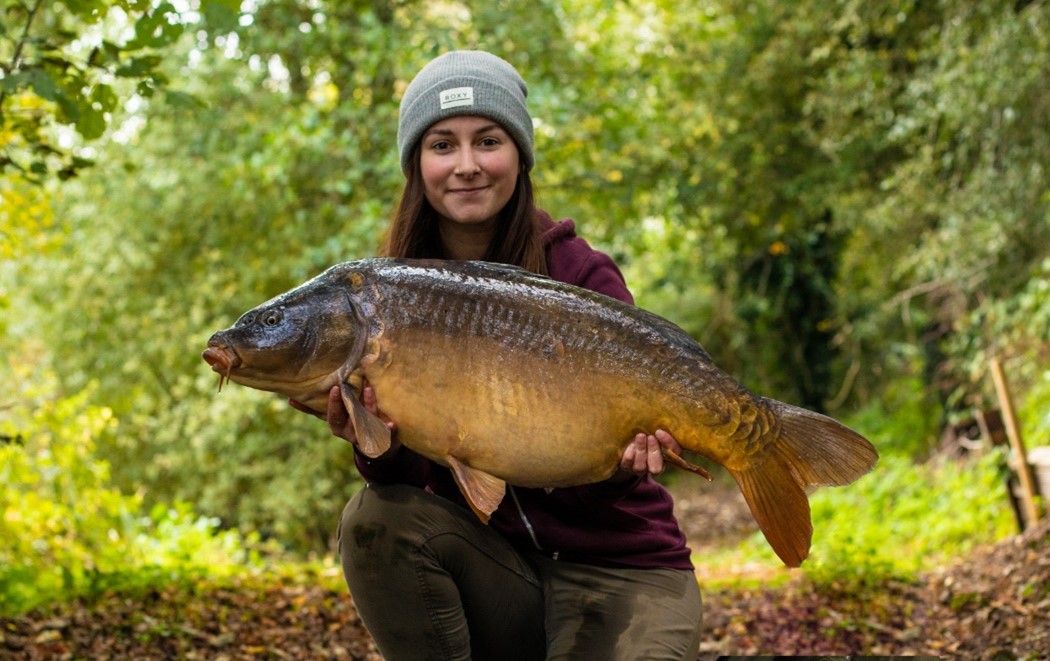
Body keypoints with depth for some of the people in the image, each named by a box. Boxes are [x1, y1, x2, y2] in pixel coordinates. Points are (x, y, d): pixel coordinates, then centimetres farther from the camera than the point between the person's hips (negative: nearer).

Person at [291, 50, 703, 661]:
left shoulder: (583, 277, -11)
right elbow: (407, 476, -8)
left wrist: (621, 465, -35)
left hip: (618, 567, -3)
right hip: (488, 558, 4)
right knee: (377, 518, -24)